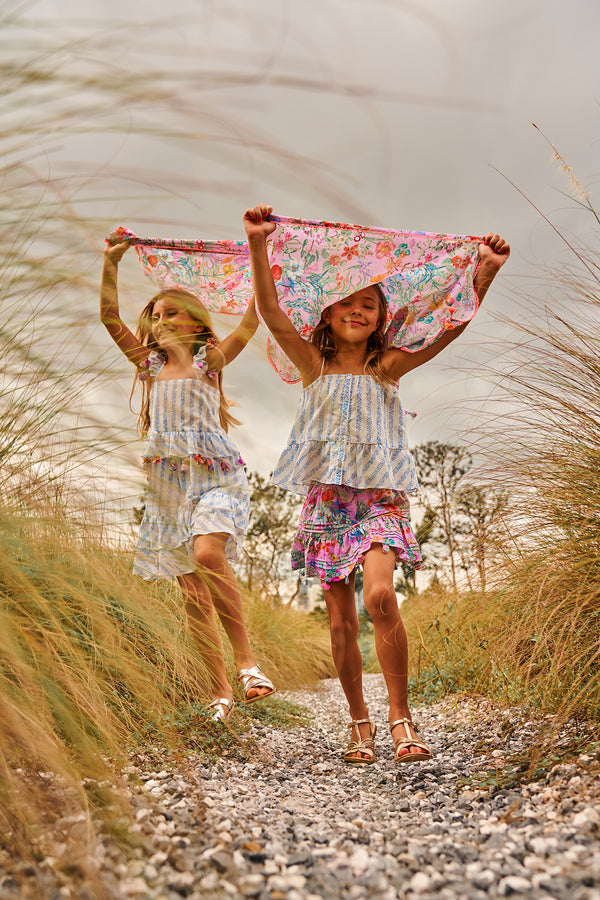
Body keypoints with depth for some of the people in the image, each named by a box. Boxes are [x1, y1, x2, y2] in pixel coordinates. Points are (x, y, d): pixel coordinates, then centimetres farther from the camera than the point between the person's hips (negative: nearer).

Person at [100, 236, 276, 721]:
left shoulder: (211, 359, 6)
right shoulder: (150, 363, 17)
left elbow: (253, 319, -4)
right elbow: (110, 317, 11)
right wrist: (112, 261, 4)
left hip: (215, 473, -4)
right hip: (169, 480, 4)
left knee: (207, 555, -30)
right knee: (192, 589, 0)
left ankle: (246, 658, -18)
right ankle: (221, 692, 6)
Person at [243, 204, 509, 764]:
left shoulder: (387, 366, 5)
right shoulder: (314, 364, 7)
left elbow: (451, 328, -6)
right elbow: (271, 312, -6)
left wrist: (483, 275, -17)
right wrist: (258, 246, -16)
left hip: (379, 497, -1)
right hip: (326, 499, 2)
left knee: (380, 597, -23)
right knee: (340, 618, 4)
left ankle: (400, 717, -9)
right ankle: (359, 721, 19)